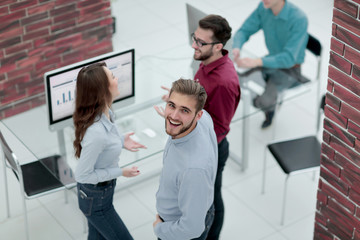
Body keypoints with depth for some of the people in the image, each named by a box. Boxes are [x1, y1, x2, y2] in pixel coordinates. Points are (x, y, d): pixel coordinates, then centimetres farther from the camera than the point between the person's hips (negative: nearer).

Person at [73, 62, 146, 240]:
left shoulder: (105, 112, -9)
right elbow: (82, 175, -26)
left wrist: (121, 141, -1)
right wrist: (120, 172, -19)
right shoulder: (96, 132, -37)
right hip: (96, 198, -9)